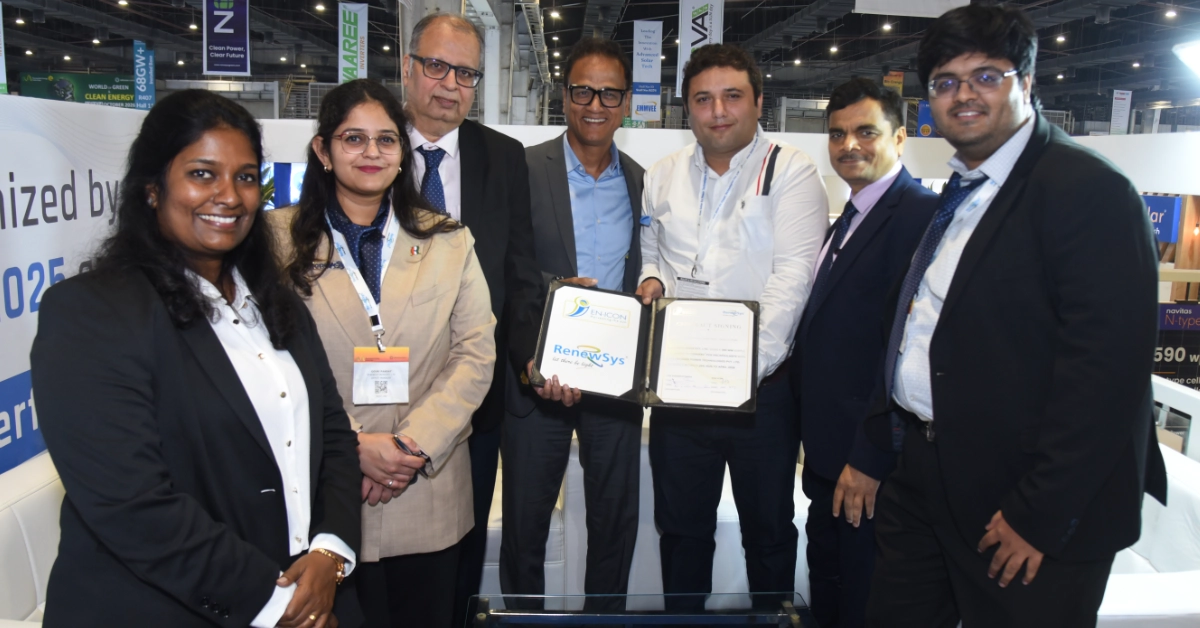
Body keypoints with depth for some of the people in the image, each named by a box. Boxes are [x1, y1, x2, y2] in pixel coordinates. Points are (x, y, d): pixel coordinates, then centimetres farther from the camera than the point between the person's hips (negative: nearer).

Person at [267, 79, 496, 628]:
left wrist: (415, 444, -10)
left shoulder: (448, 242, 6)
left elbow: (476, 354, 1)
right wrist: (354, 447, -13)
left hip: (427, 497, 2)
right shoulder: (280, 240, 0)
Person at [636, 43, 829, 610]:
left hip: (762, 386, -3)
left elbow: (792, 277, -14)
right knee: (681, 525, 15)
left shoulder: (790, 172, -5)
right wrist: (651, 278, -2)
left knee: (768, 529, 11)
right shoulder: (662, 177, 10)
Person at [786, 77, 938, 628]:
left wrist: (871, 460, -22)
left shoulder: (919, 215, -17)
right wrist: (818, 450, 13)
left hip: (872, 467, -9)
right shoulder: (849, 221, 15)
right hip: (830, 461, 9)